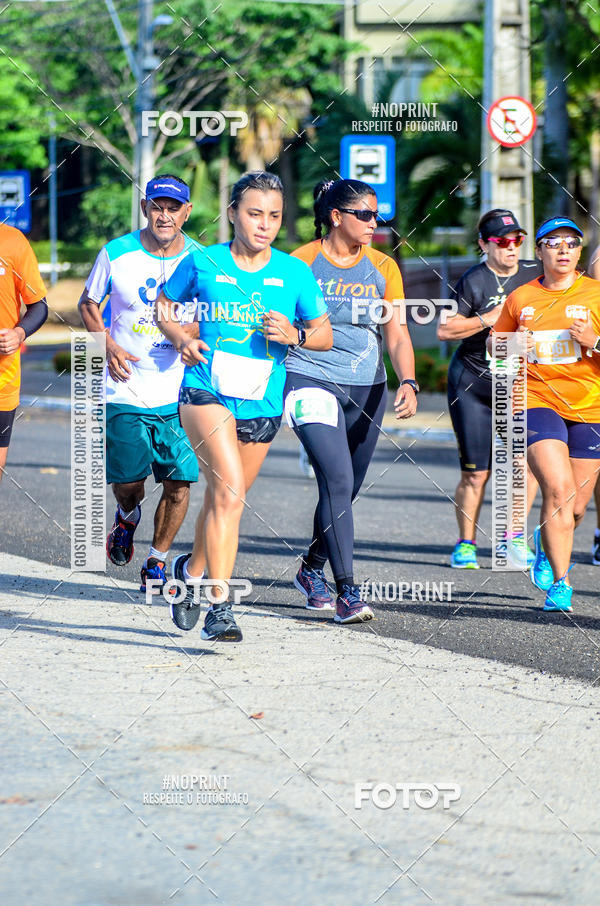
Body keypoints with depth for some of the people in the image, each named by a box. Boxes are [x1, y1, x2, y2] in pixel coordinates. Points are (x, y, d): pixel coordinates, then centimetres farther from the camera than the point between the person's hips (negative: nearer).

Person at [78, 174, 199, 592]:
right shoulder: (116, 254, -2)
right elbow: (88, 303, 12)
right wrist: (108, 345, -5)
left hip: (179, 395, 1)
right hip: (126, 390, -1)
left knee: (179, 482, -6)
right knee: (128, 482, -4)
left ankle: (157, 564, 14)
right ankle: (128, 516, 34)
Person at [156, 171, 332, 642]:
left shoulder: (295, 273, 2)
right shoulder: (203, 263, -1)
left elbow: (325, 335, 10)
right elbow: (164, 304, 15)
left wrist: (295, 335, -11)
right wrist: (180, 339, -4)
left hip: (262, 403, 4)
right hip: (207, 392, -3)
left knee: (224, 498, 17)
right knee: (229, 493, -23)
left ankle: (193, 570, 45)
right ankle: (220, 605, -22)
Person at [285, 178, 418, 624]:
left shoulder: (382, 267, 6)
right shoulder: (302, 262, -5)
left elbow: (397, 334, 1)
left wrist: (408, 382, -15)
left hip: (367, 387, 5)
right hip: (312, 381, -5)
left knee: (345, 489, 12)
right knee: (337, 480, -19)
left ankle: (312, 568, 38)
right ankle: (347, 592, -20)